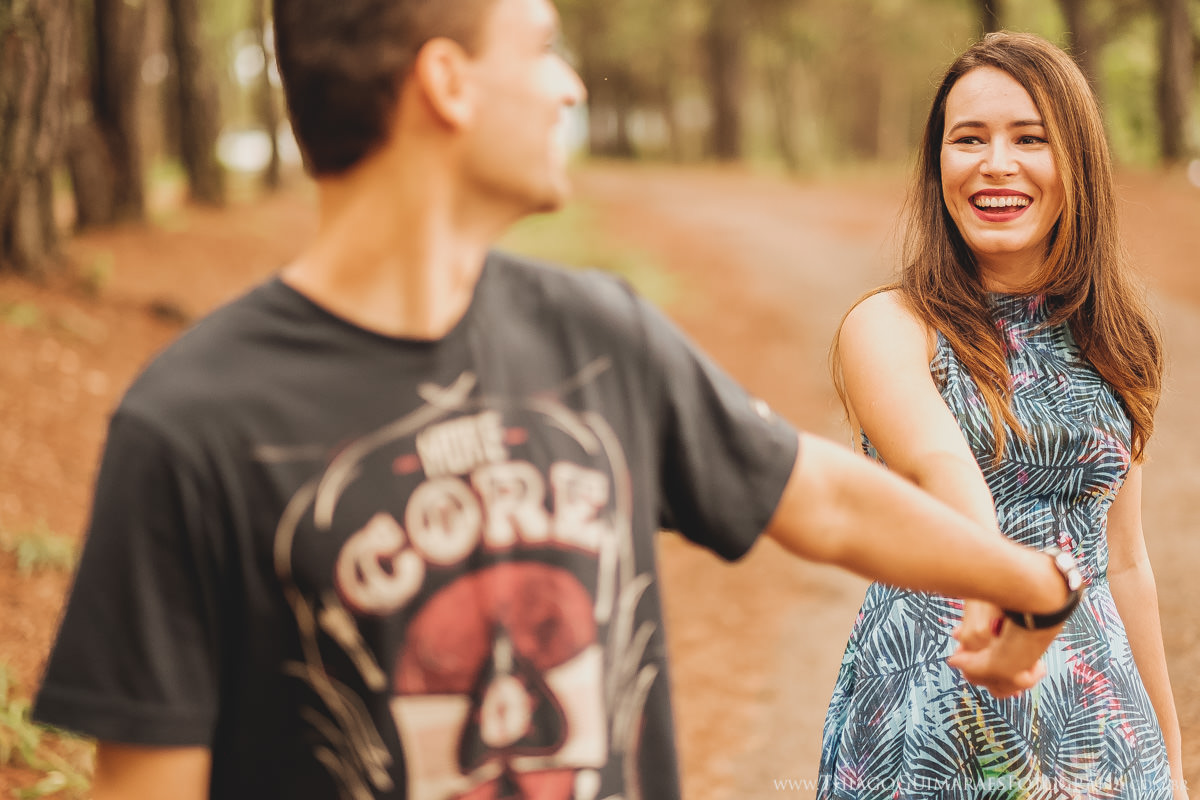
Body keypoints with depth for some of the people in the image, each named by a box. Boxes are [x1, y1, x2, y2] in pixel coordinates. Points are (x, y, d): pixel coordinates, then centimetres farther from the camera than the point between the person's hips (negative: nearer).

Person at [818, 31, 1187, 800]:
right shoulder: (890, 326, -9)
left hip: (1094, 726, 4)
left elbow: (1124, 564, 13)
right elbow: (939, 464, -30)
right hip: (934, 728, -4)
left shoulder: (1110, 340, 6)